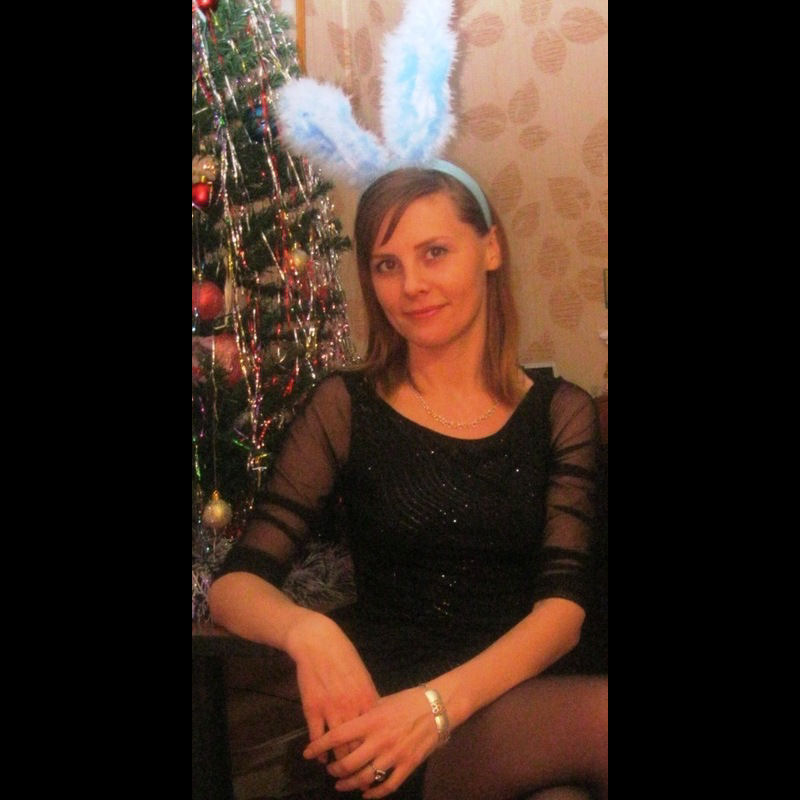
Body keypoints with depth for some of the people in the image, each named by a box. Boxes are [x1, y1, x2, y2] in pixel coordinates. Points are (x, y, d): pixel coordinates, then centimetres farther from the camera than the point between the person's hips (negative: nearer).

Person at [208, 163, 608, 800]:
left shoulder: (562, 412, 9)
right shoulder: (345, 407, 4)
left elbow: (564, 606, -2)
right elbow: (233, 584, 1)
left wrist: (442, 701, -21)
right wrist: (308, 631, -23)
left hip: (522, 700, 3)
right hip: (386, 709, -3)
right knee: (604, 715, -32)